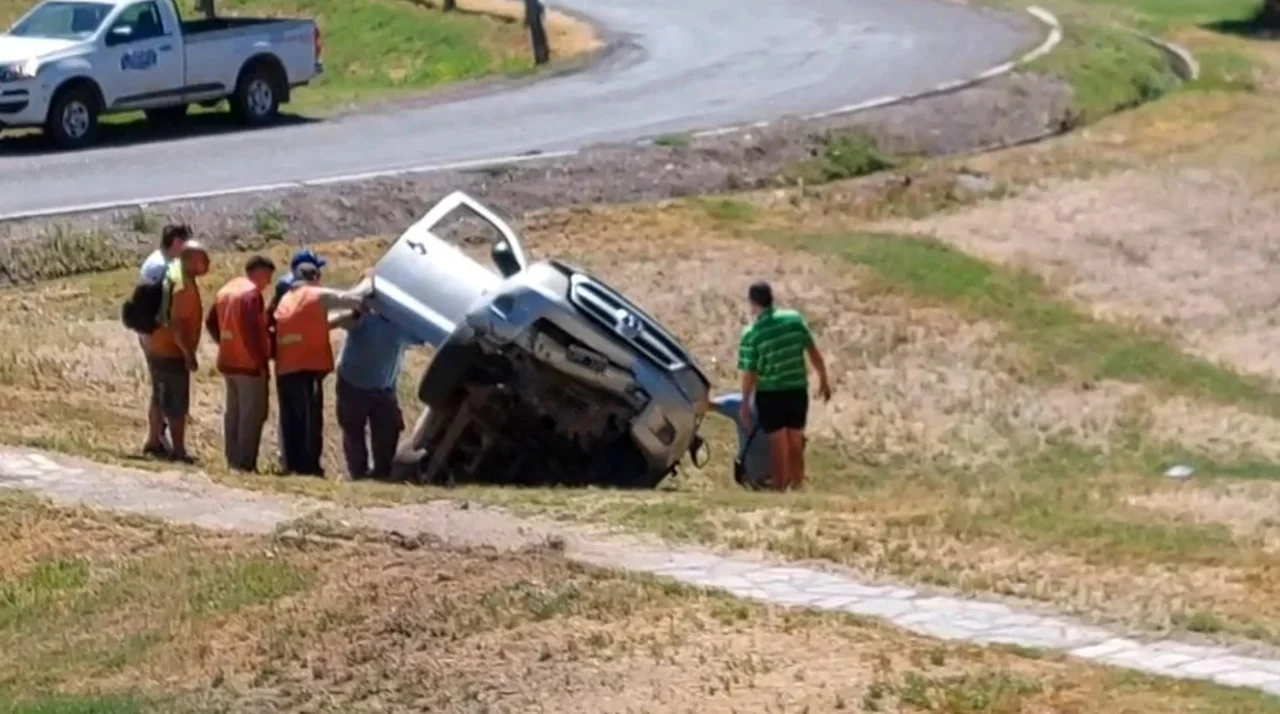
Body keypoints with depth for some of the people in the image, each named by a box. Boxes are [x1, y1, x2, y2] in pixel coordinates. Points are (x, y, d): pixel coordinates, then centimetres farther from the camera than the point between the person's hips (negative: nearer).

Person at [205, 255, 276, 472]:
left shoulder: (226, 290, 12)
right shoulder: (252, 293, -16)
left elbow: (211, 323, 17)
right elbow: (253, 331, -22)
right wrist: (262, 360, -16)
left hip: (227, 362, 9)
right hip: (250, 364, -9)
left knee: (232, 411, 14)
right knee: (252, 413, -4)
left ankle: (232, 458, 18)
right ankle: (246, 462, -6)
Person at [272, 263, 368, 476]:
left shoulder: (285, 300, 20)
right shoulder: (318, 295, 0)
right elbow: (353, 299, -1)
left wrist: (337, 319, 25)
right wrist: (368, 285, 16)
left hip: (284, 371, 7)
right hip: (308, 368, -7)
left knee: (290, 421, 8)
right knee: (310, 420, -6)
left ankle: (293, 465, 10)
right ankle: (309, 467, -9)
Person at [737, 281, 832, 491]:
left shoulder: (752, 334, -14)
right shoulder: (795, 319, -4)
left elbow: (749, 374, -11)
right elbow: (814, 352, 1)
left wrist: (745, 404, -1)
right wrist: (823, 380, 12)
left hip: (770, 394, -3)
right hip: (797, 390, 3)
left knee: (778, 446, 6)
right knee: (795, 443, 16)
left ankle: (780, 489, 10)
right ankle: (797, 486, 23)